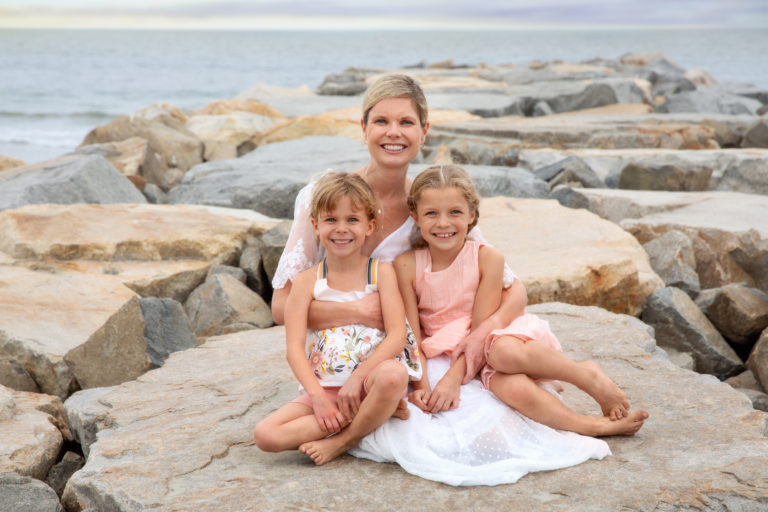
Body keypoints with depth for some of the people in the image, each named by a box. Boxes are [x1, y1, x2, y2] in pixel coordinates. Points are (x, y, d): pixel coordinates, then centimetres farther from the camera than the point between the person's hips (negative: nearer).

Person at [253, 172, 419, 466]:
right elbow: (294, 347, -4)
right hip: (324, 388, 2)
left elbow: (397, 336, -8)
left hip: (370, 378, -2)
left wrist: (357, 378, -18)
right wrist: (318, 397, -17)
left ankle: (342, 441, -13)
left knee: (393, 375, -38)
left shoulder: (381, 272, 2)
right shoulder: (307, 281, 4)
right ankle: (379, 411, -17)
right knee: (265, 435, -21)